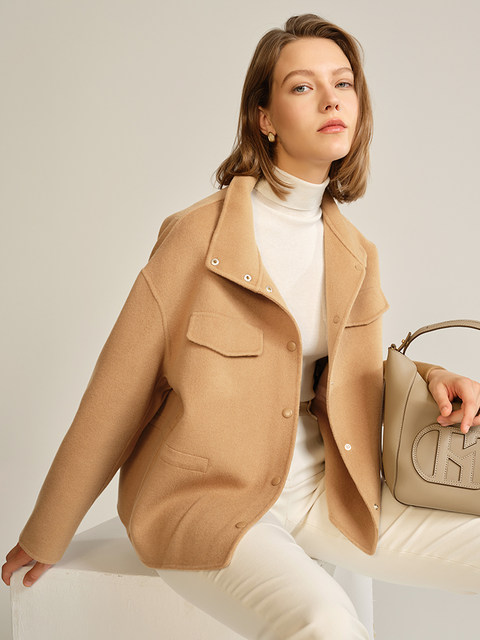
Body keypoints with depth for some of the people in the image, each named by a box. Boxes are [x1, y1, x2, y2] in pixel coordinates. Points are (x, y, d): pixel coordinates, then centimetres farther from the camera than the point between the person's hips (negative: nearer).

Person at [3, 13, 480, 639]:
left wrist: (428, 378, -8)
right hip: (204, 499, -6)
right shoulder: (198, 234, -12)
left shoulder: (357, 256, 5)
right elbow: (117, 399, -7)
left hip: (322, 491, 6)